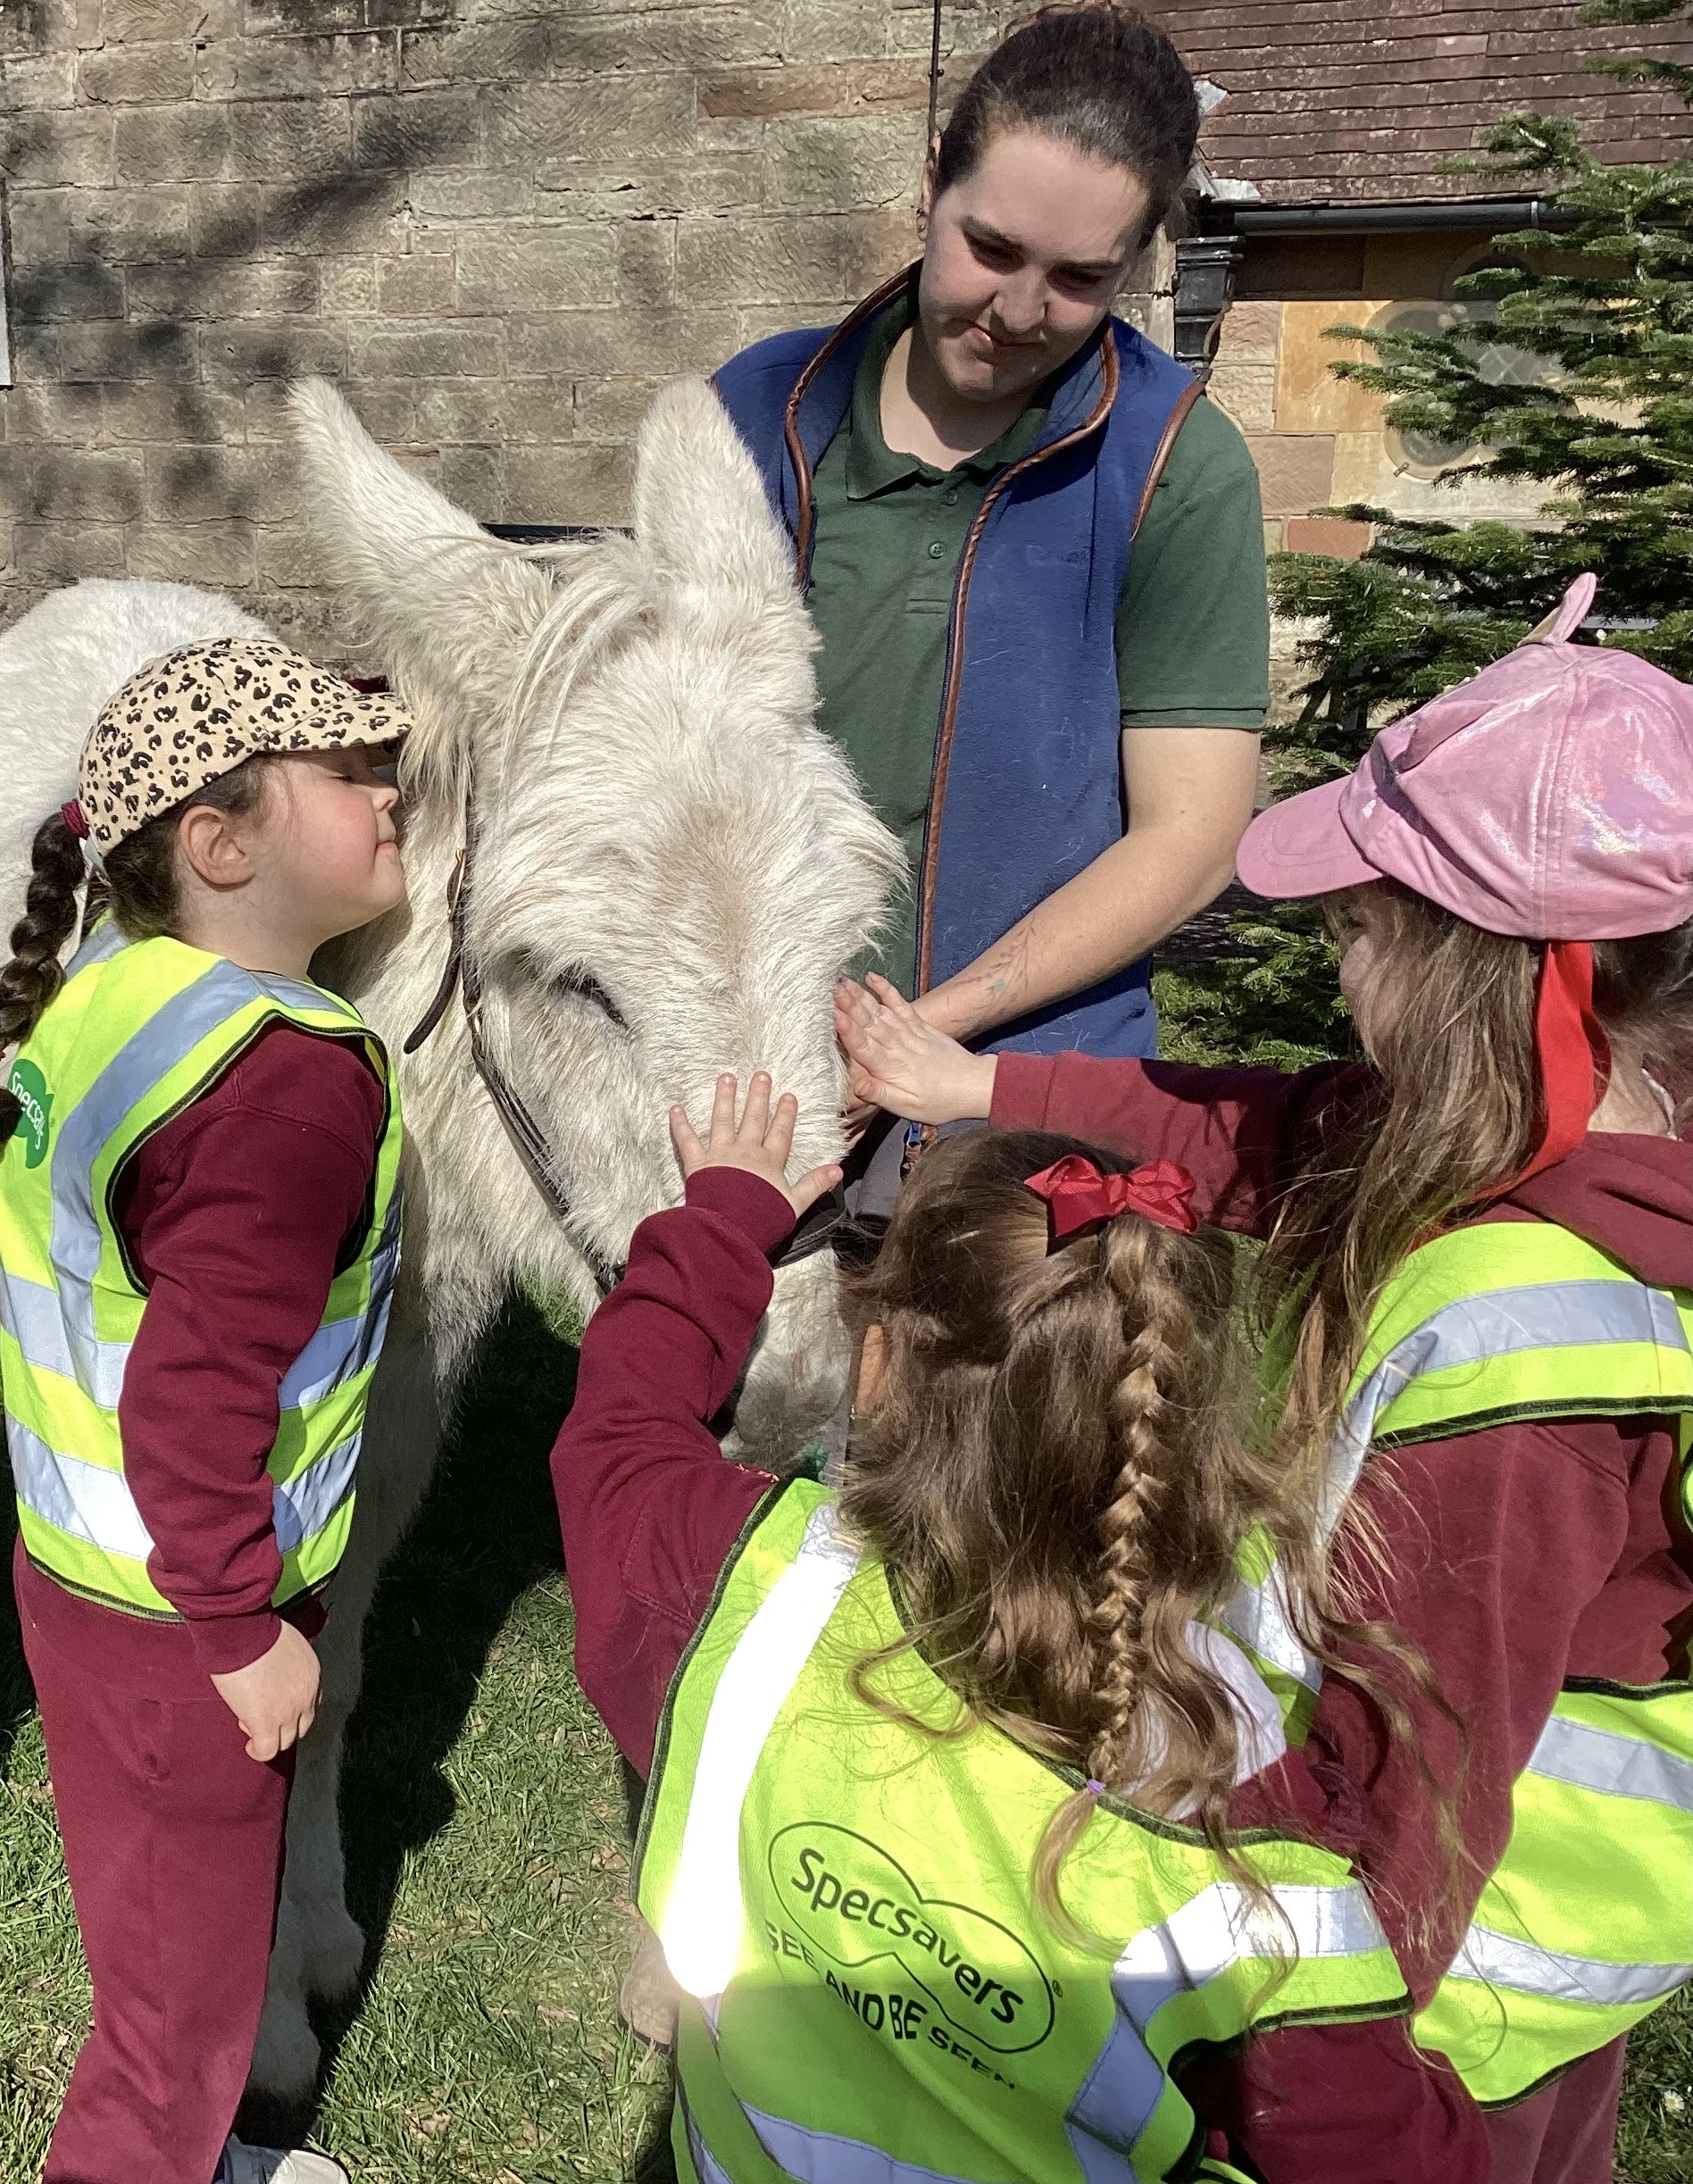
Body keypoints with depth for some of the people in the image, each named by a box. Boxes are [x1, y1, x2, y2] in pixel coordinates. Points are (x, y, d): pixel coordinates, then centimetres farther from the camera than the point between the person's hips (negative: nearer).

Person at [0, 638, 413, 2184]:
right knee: (190, 1950, 16)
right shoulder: (294, 1083, -29)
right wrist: (247, 1630, -18)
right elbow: (197, 1399, -31)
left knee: (147, 1902, 30)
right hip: (180, 1613, -9)